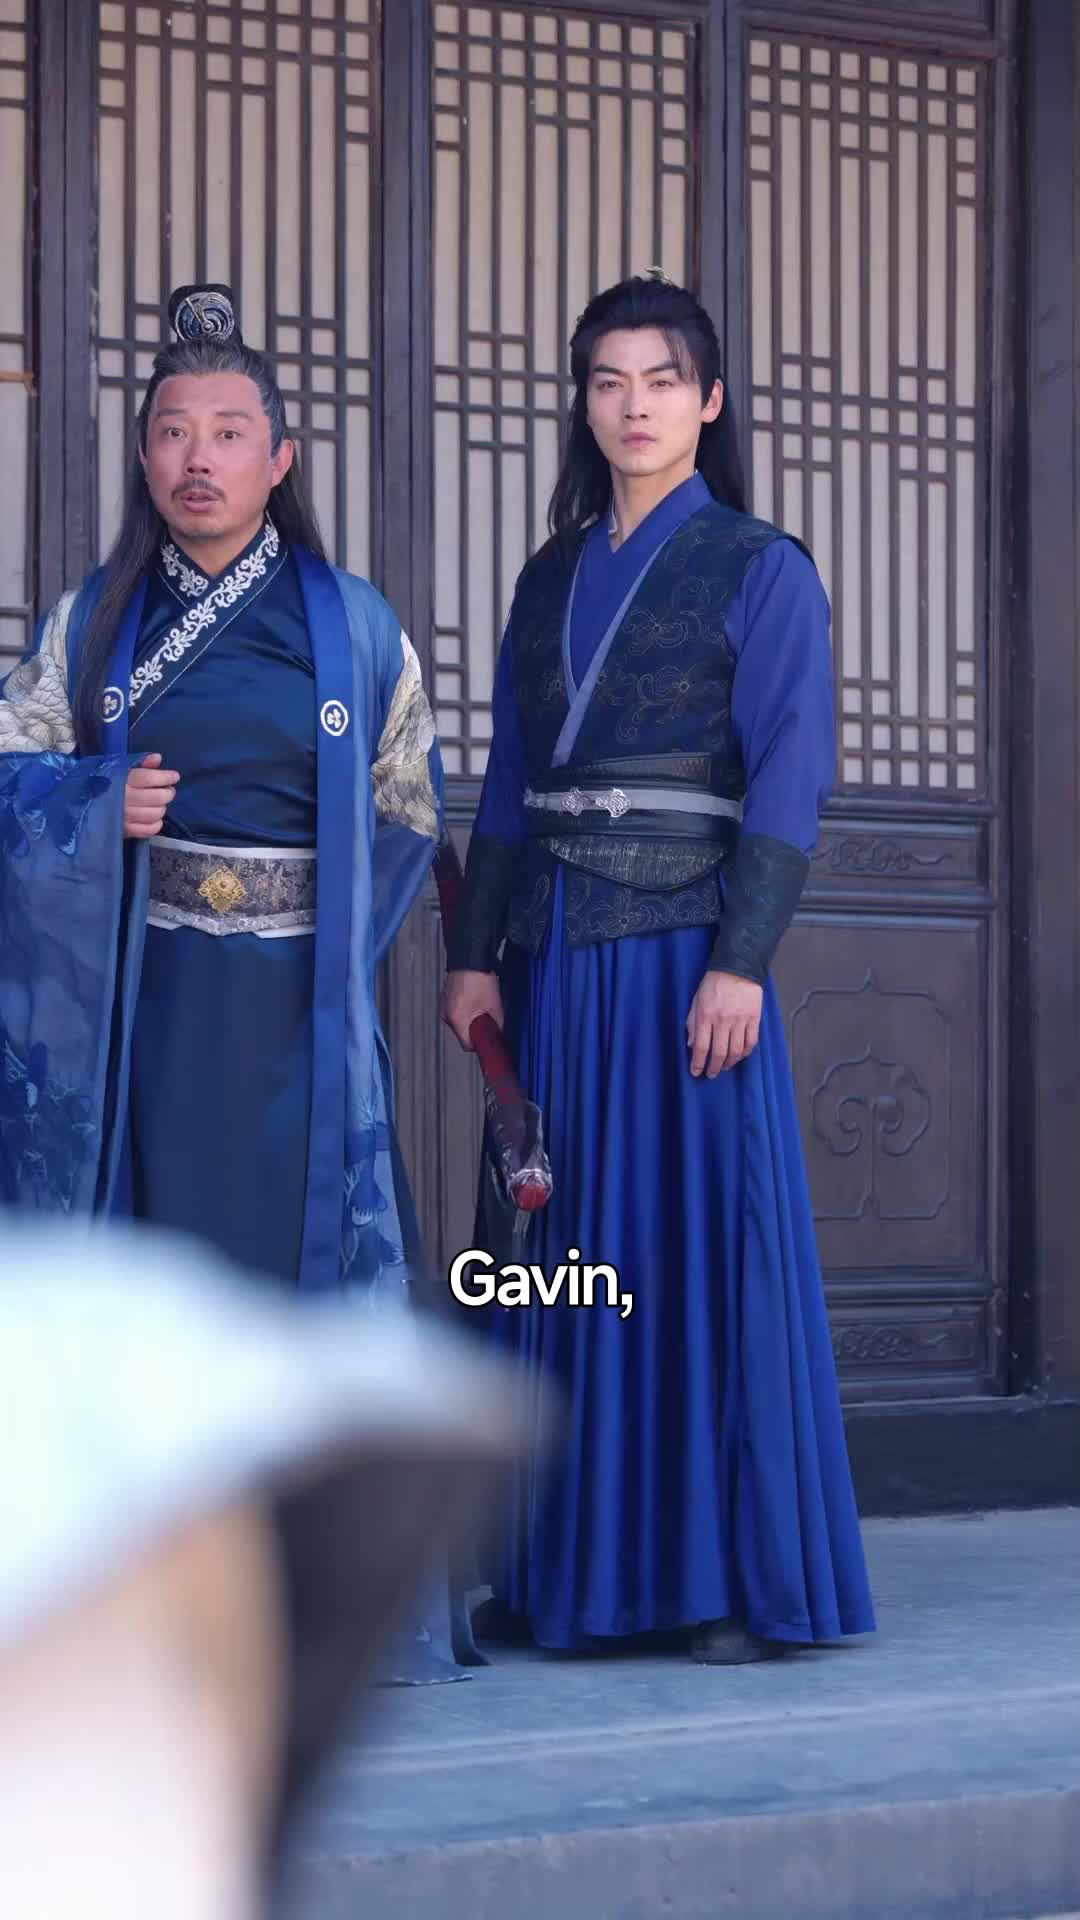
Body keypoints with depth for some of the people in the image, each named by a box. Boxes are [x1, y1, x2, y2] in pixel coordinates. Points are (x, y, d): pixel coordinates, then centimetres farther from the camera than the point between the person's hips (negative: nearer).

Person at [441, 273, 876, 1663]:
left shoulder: (761, 571, 0)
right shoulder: (549, 581, 15)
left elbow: (788, 781, -7)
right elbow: (509, 785, 15)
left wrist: (740, 962, -17)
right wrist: (473, 953, 6)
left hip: (685, 941, -5)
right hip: (556, 953, 5)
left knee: (705, 1238, -5)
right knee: (562, 1251, 5)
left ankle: (746, 1581, 0)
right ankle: (567, 1566, 12)